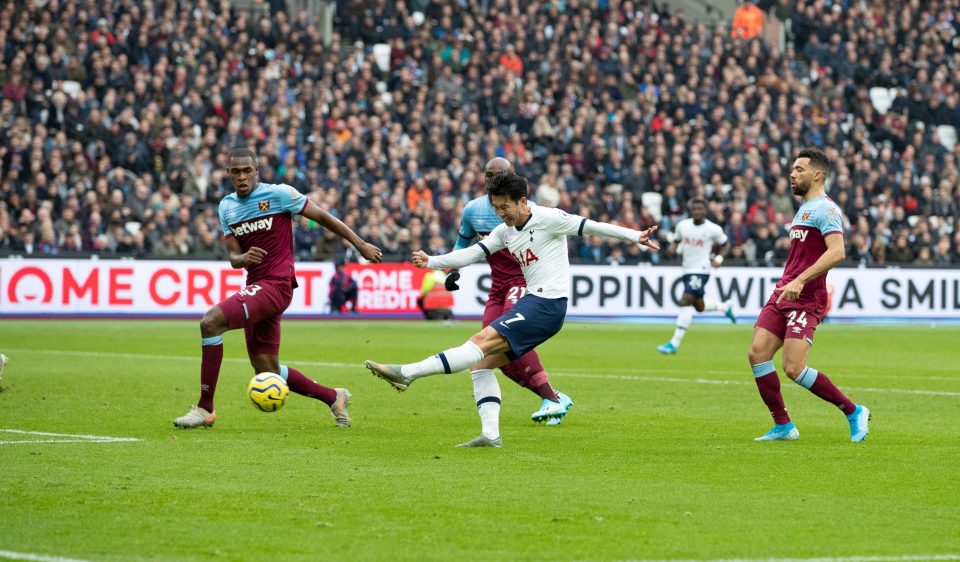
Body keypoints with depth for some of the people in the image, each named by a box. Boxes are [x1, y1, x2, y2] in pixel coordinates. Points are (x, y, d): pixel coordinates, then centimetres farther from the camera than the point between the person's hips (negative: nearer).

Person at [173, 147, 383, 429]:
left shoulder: (278, 194, -6)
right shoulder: (226, 207, 12)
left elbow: (322, 216, 1)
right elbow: (233, 257, 11)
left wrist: (360, 244, 5)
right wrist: (243, 258, -14)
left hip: (276, 284, -8)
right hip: (255, 286, 8)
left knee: (211, 321, -25)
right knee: (266, 371, 9)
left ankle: (205, 408, -20)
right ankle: (333, 398, 28)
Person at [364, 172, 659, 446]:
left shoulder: (547, 218, -7)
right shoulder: (506, 231, 15)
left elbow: (591, 227, -5)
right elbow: (471, 253, 10)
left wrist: (635, 236, -7)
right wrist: (431, 262, -3)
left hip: (547, 304, -9)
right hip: (530, 302, 9)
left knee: (482, 341, -18)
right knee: (482, 363, 4)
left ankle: (407, 373, -27)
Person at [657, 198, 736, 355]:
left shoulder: (713, 229, -7)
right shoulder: (682, 225, 4)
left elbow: (725, 244, 9)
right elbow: (677, 241, 21)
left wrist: (719, 259, -7)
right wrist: (679, 249, -2)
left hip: (701, 270, -6)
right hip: (687, 270, 6)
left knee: (686, 302, -18)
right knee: (699, 306, 17)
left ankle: (674, 344, -19)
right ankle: (725, 306, 48)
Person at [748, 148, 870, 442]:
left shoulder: (824, 209, -10)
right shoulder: (804, 209, 21)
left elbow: (836, 252, -24)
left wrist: (800, 280, -29)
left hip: (805, 300, -9)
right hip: (782, 296, 9)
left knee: (794, 368, -16)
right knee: (757, 353, -5)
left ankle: (854, 412, 1)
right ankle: (783, 426, 3)